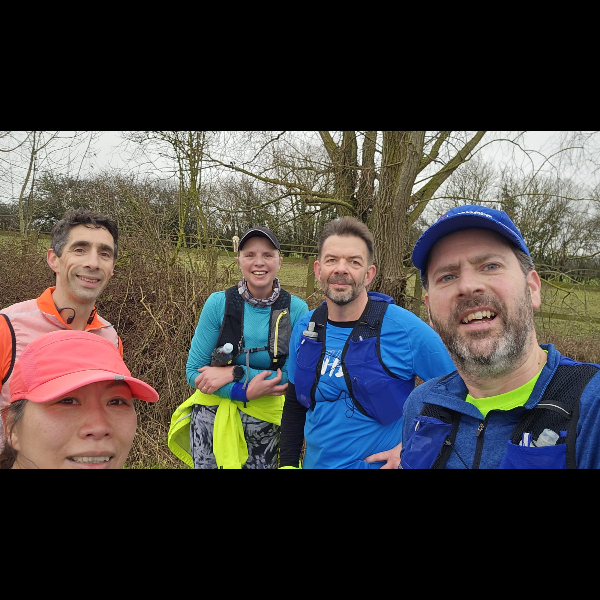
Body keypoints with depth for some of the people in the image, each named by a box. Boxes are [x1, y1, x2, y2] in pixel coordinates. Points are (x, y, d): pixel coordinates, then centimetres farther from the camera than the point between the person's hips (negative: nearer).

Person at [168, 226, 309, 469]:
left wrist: (235, 373, -20)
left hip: (264, 420, 1)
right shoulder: (219, 303, -12)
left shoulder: (296, 309, -11)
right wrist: (246, 391, -21)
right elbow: (194, 372, -9)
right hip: (211, 416, 0)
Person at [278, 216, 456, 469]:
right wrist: (288, 463, 2)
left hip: (378, 462, -4)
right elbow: (294, 404, 7)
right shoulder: (304, 328, -4)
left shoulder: (408, 330, -19)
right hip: (314, 462, 5)